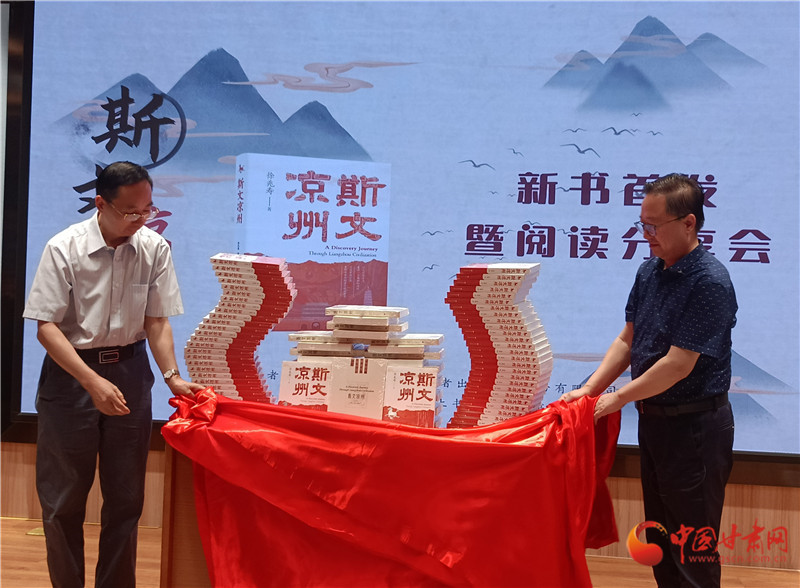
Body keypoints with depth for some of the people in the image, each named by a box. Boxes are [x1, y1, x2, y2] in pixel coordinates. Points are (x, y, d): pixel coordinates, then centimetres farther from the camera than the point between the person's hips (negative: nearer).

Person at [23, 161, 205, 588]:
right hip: (71, 371, -2)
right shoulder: (64, 248, -12)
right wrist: (93, 382, -24)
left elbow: (156, 320, 1)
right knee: (63, 497, 4)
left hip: (130, 369, 3)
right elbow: (46, 327, -13)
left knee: (126, 496, 8)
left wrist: (172, 376, -14)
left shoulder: (154, 248, -4)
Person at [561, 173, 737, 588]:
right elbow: (627, 340, 11)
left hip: (694, 425, -8)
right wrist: (589, 389, 0)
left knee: (692, 553, 0)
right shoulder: (650, 272, 5)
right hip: (652, 418, 8)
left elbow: (679, 364, -23)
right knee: (660, 539, 18)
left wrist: (619, 398, -13)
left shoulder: (710, 283, -21)